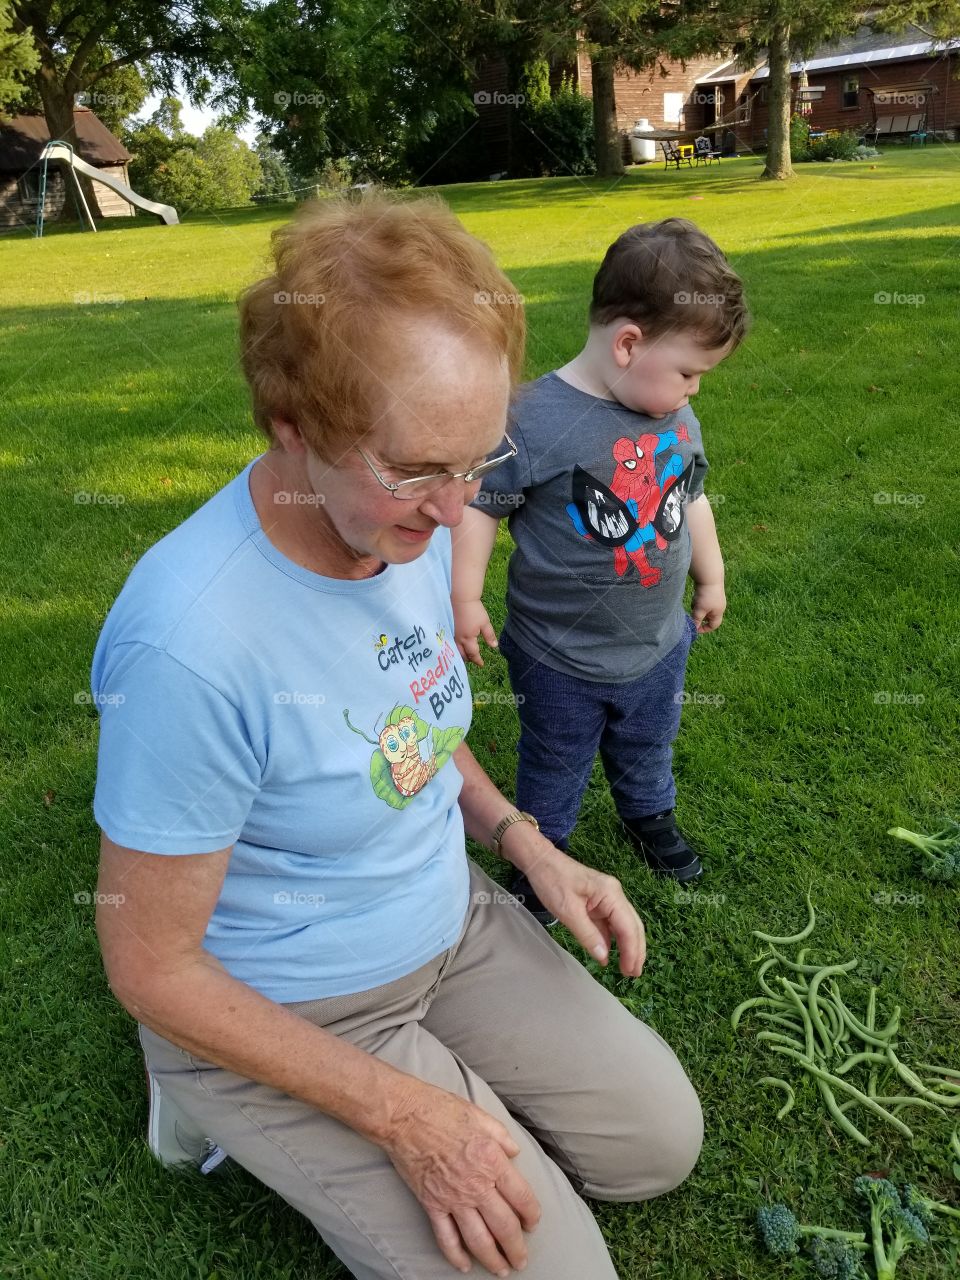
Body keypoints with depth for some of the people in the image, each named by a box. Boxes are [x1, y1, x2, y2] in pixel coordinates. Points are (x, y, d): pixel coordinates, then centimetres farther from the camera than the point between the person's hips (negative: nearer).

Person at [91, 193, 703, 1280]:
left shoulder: (411, 518, -10)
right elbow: (150, 967, -22)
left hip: (453, 924, 7)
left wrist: (524, 843, -5)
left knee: (663, 1141, 13)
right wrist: (402, 1113, -19)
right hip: (285, 1018, -6)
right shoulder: (190, 644, -34)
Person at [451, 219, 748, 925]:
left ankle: (651, 813, 57)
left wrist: (711, 577, 19)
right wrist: (465, 598, -15)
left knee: (648, 746, 29)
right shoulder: (535, 420, -26)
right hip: (562, 661, -5)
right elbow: (478, 504, -17)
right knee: (555, 764, 19)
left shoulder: (676, 417, -4)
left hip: (660, 644, 6)